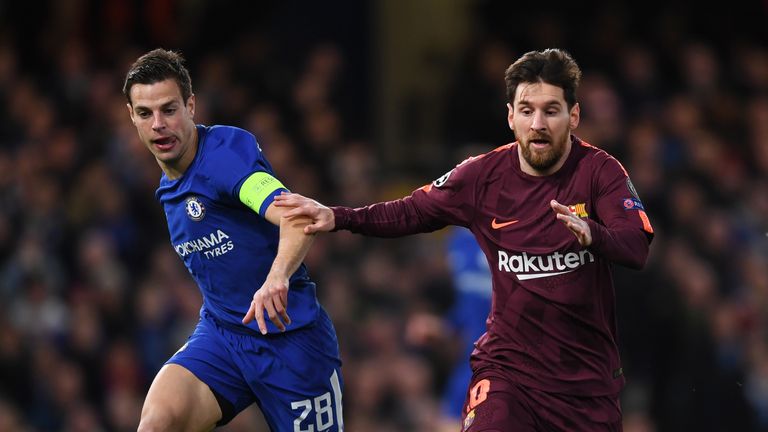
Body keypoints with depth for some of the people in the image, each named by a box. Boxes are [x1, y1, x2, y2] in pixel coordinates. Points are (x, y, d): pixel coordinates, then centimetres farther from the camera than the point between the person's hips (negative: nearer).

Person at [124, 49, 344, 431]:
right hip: (221, 331, 6)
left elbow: (296, 218, -33)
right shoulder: (168, 186, 10)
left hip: (289, 333, -6)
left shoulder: (227, 149, -16)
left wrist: (277, 277, -52)